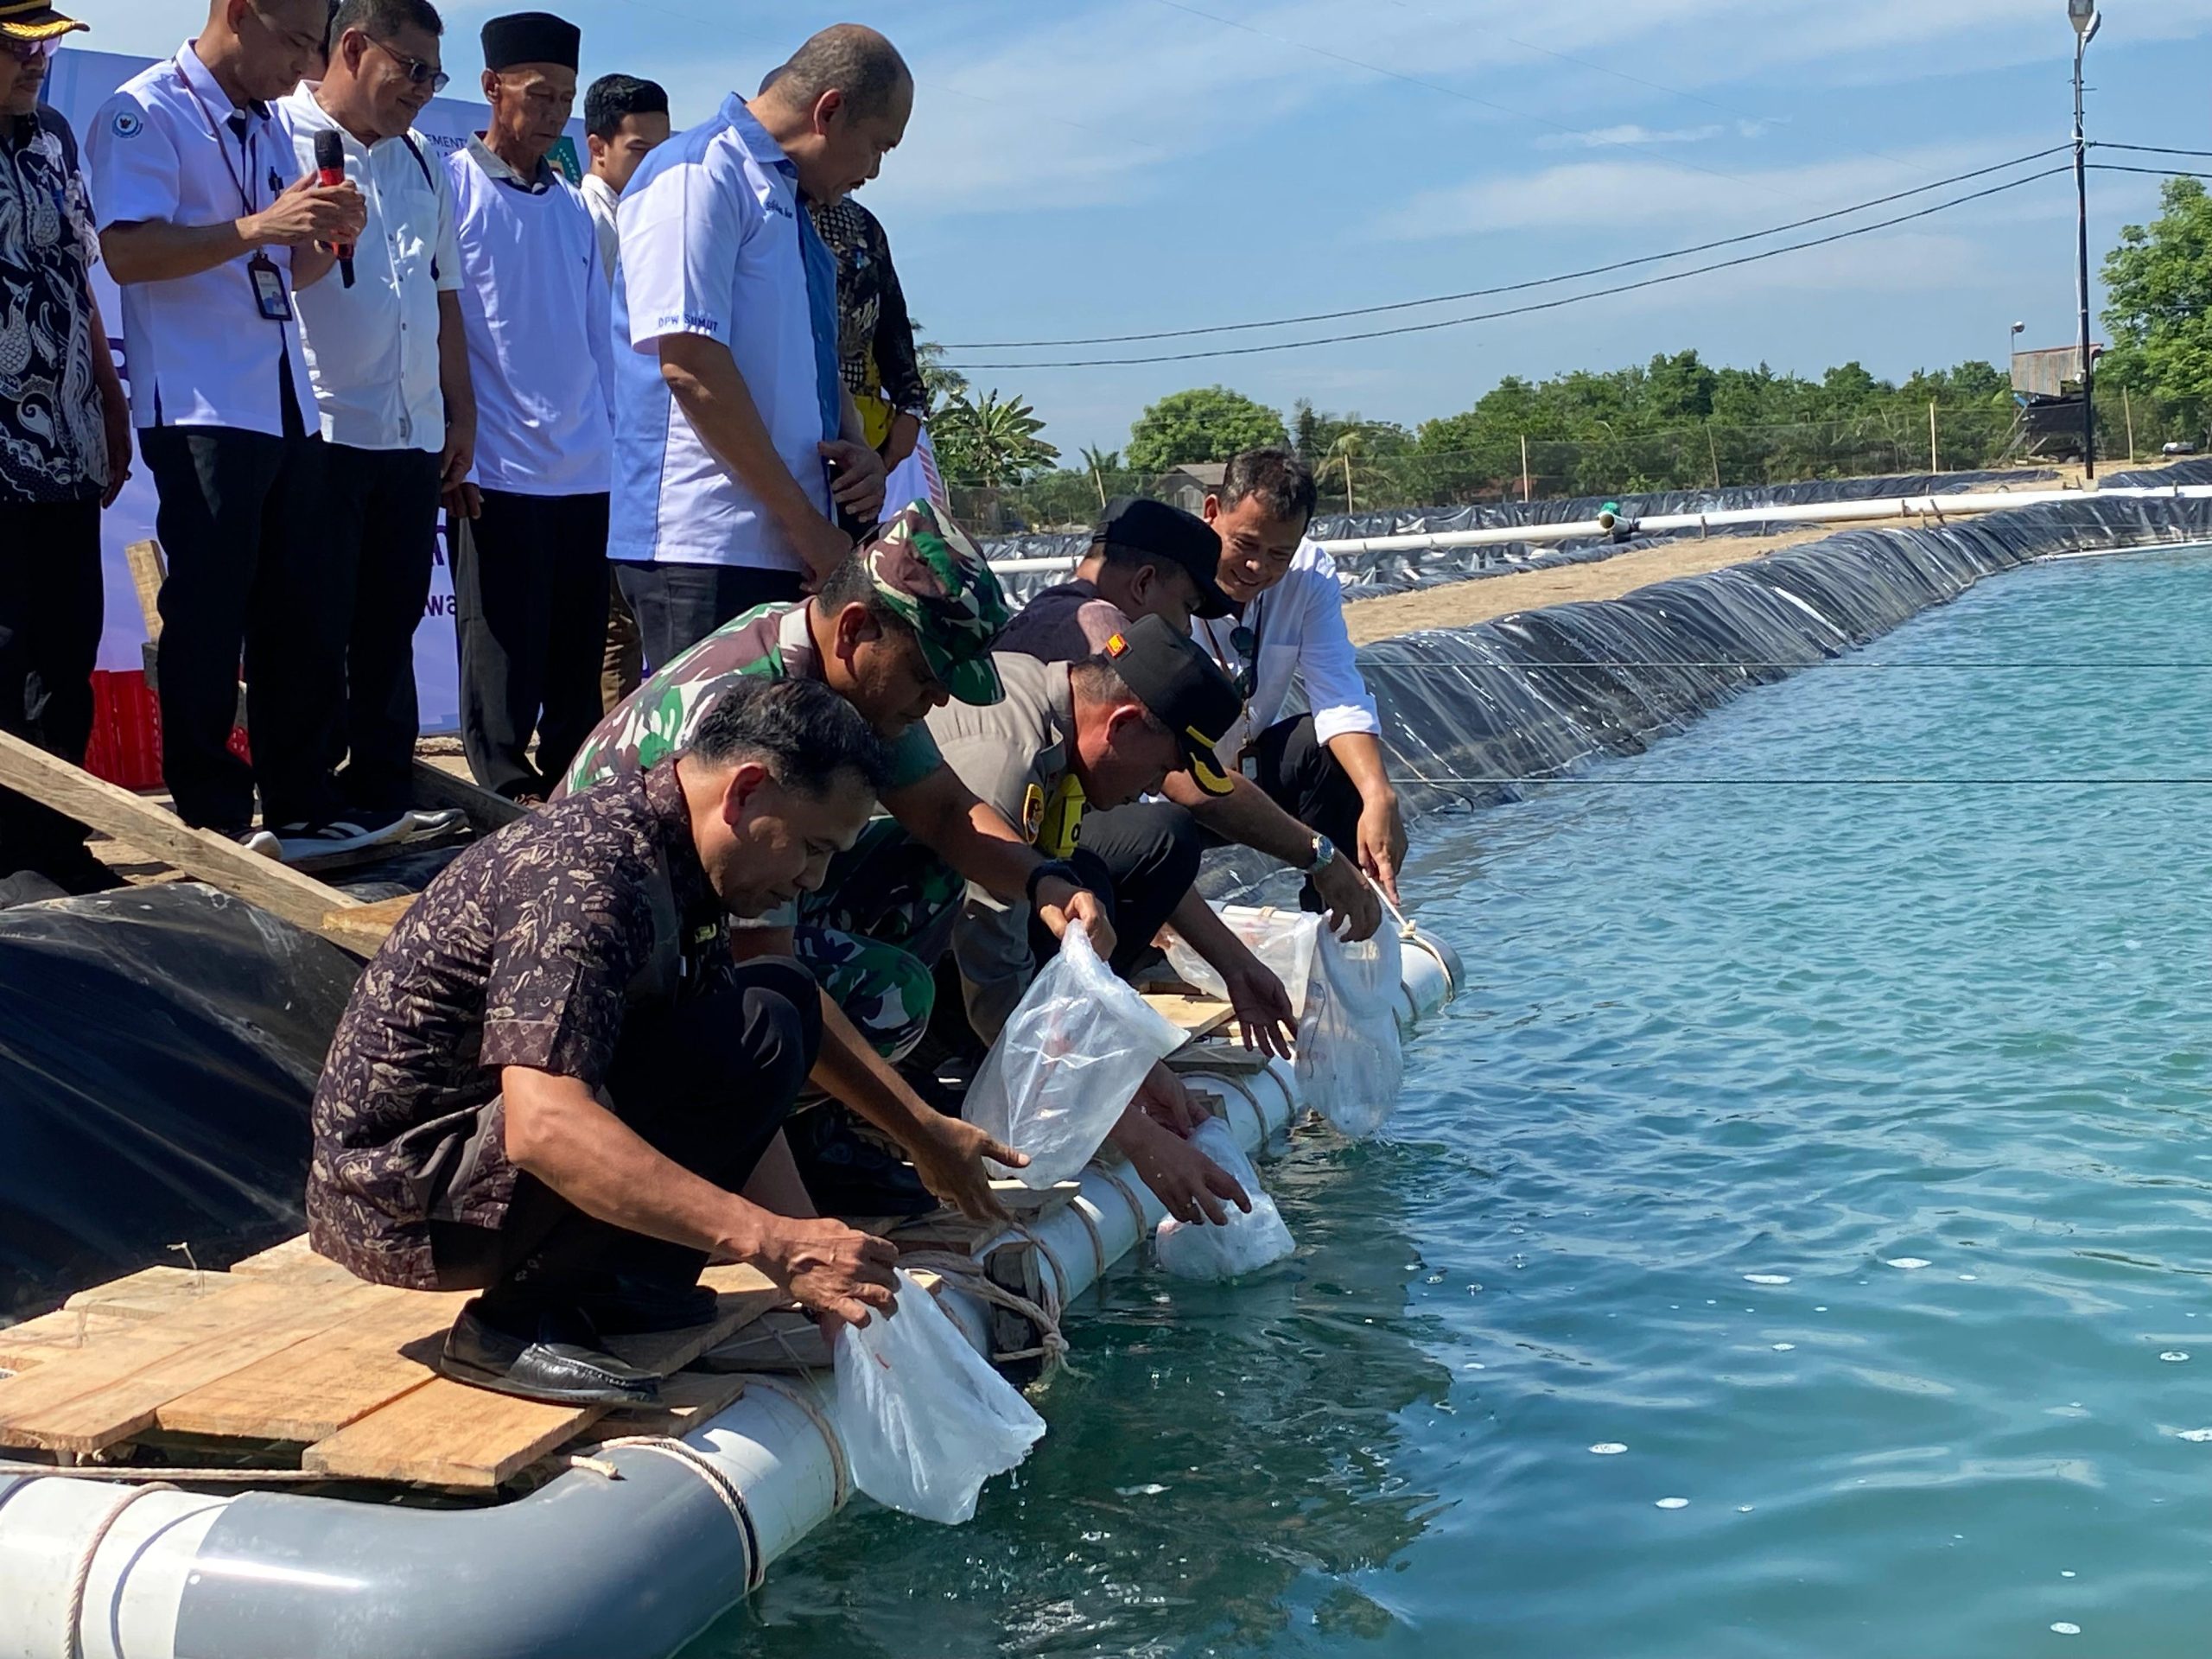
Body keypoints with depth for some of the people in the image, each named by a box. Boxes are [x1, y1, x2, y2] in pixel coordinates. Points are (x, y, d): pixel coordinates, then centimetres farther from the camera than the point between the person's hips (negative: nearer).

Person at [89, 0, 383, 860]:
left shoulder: (268, 126, 18)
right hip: (200, 411, -8)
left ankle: (304, 807, 14)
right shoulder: (145, 113, -7)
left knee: (297, 613, 8)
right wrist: (256, 227, -25)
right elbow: (126, 251, -18)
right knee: (207, 618, -5)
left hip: (286, 407, 8)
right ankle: (211, 817, 1)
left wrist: (329, 235, 3)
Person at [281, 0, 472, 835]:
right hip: (319, 430, -6)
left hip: (414, 437, 7)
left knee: (391, 626, 11)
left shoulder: (421, 160, 19)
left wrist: (461, 413, 19)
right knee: (317, 631, -1)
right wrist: (309, 236, -21)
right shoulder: (281, 136, -3)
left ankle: (383, 788, 19)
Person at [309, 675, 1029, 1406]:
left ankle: (614, 1282, 2)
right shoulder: (592, 873, -25)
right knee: (753, 1036, -24)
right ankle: (518, 1320, -14)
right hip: (400, 1202, -10)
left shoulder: (673, 857, 5)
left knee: (783, 992, 9)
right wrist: (771, 1242, -38)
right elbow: (543, 1129, -37)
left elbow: (736, 1101, 8)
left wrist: (823, 1277, 1)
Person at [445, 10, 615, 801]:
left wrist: (611, 439, 13)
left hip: (585, 471, 6)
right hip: (496, 469, -6)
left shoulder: (574, 208, 14)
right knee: (503, 664, -1)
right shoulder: (450, 187, -3)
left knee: (577, 664, 10)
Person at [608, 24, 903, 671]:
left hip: (789, 548, 9)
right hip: (707, 548, -9)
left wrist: (857, 451, 6)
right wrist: (807, 525, -15)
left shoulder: (788, 199, 21)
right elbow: (688, 364, -17)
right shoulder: (699, 176, -7)